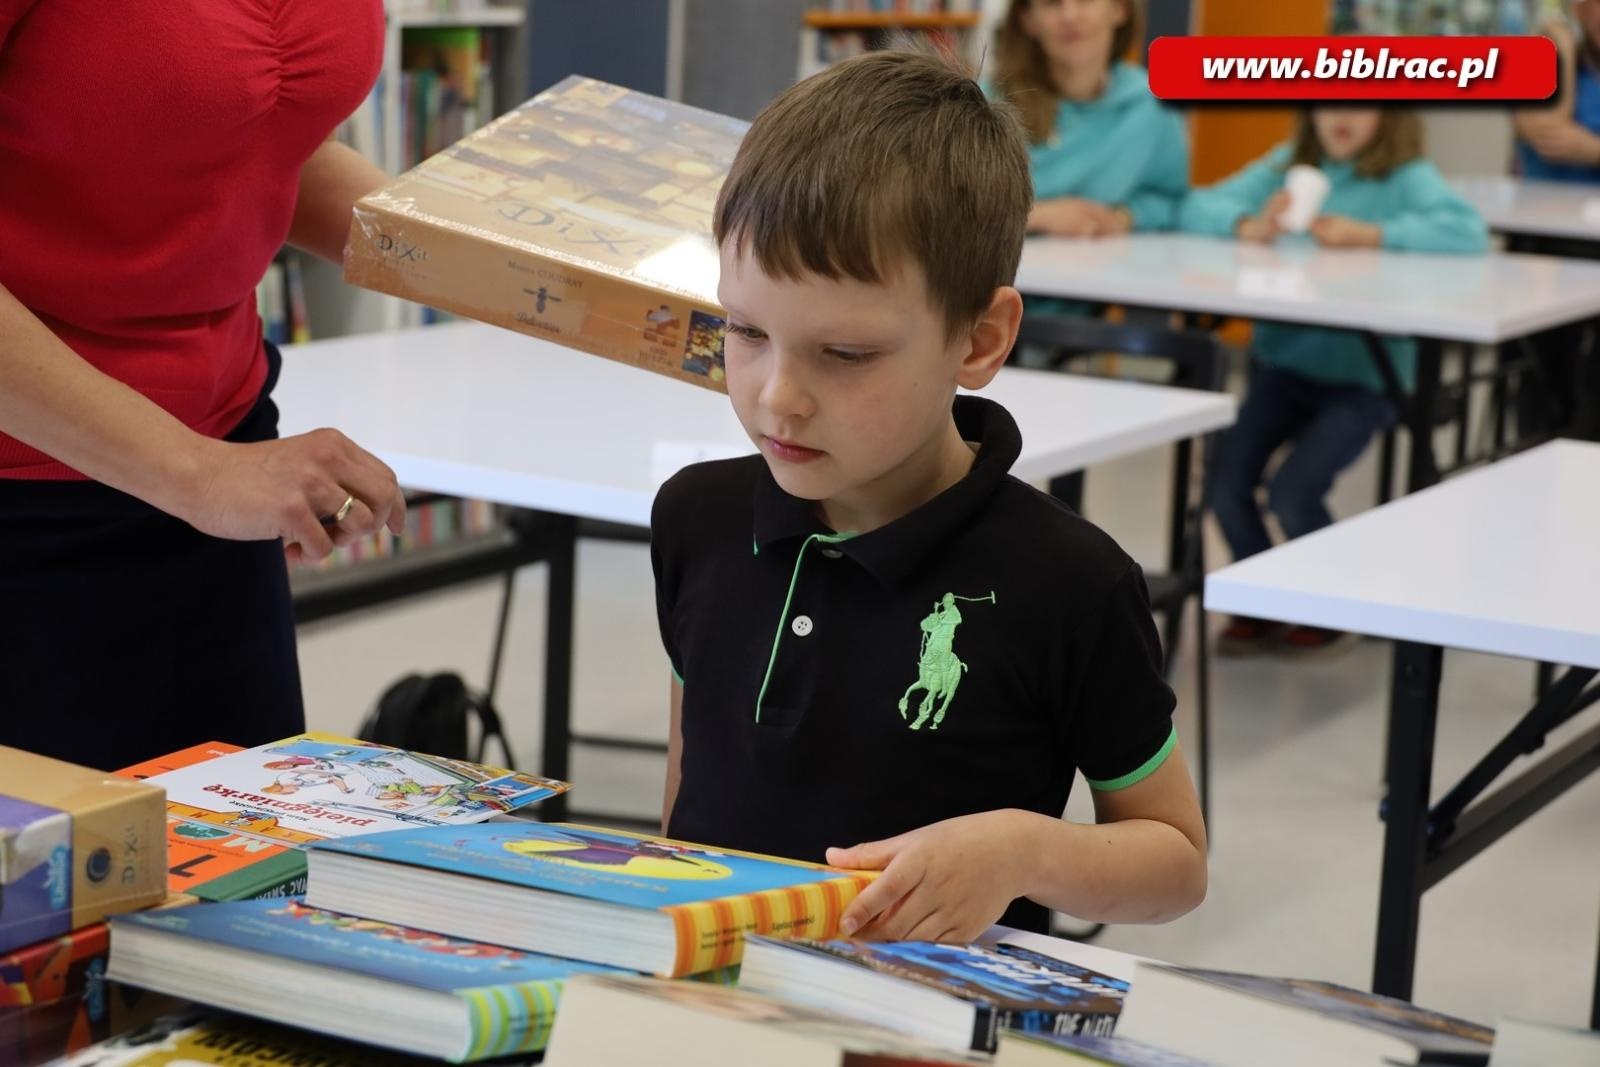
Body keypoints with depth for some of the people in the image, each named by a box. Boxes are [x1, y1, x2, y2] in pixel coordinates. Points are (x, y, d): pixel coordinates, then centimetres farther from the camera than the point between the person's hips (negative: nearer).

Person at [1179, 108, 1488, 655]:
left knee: (1291, 493, -18)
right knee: (1226, 482, -12)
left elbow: (1469, 231, -21)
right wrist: (1250, 226, -20)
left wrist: (1370, 234, -27)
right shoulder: (1288, 164, 8)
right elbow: (1198, 207, 1)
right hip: (1282, 360, 4)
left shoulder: (1407, 178, -4)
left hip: (1363, 373, -4)